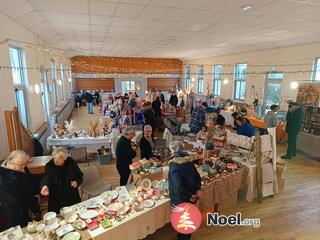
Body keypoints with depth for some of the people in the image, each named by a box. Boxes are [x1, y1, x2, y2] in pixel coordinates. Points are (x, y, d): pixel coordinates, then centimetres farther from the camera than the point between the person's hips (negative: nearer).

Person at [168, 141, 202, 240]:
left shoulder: (174, 164, -23)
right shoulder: (189, 160, -2)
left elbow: (178, 184, -28)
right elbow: (197, 176, 1)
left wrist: (189, 195, -18)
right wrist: (198, 189, -5)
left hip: (180, 198, -7)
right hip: (190, 196, 7)